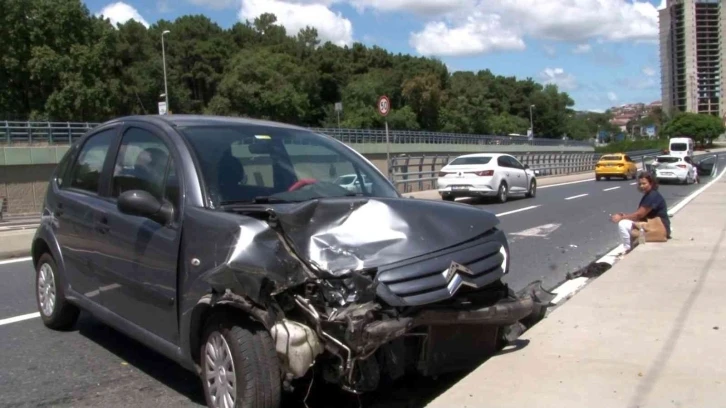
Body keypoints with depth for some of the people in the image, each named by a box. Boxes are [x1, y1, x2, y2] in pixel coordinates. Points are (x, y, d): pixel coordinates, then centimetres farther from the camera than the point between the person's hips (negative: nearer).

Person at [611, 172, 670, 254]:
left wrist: (621, 217, -12)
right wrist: (625, 216, -4)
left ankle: (628, 249, -8)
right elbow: (640, 214, 11)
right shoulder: (647, 195, 15)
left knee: (623, 224, -19)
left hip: (659, 228, -10)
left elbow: (639, 214, -18)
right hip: (652, 224, 10)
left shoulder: (653, 196, -15)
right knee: (623, 224, 13)